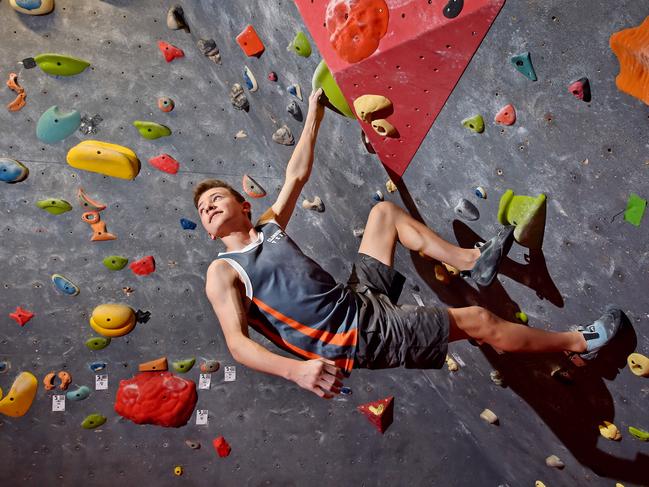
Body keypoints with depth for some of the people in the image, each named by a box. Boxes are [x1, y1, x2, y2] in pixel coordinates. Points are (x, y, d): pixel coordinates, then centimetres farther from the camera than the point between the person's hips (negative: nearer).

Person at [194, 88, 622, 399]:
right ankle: (580, 342, 17)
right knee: (477, 320, -6)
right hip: (354, 338, -8)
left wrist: (314, 114, 24)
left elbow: (298, 175, 17)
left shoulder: (270, 226, 10)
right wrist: (296, 369, -35)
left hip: (360, 299, 8)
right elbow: (237, 342, -17)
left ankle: (472, 261, 15)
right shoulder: (222, 272, -8)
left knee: (385, 211, 13)